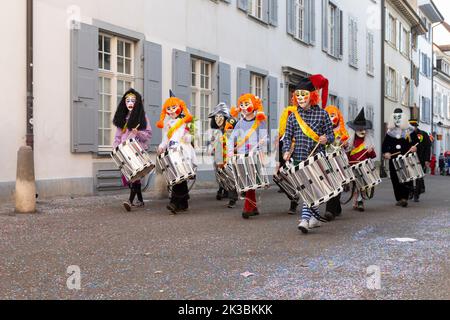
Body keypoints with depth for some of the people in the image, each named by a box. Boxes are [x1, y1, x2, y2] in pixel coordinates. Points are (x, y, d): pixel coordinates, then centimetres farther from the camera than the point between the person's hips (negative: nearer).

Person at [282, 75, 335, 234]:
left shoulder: (322, 114, 1)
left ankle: (305, 218, -11)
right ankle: (316, 217, 21)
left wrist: (326, 139, -17)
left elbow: (331, 134, 5)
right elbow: (287, 137, 8)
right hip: (299, 158, 3)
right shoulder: (293, 116, 7)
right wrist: (286, 151, -8)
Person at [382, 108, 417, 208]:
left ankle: (404, 198, -10)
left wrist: (415, 148, -17)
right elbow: (385, 144, 12)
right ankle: (399, 199, 11)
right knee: (395, 180, 3)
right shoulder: (390, 132, 12)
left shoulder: (409, 131, 4)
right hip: (393, 160, 3)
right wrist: (386, 152, -6)